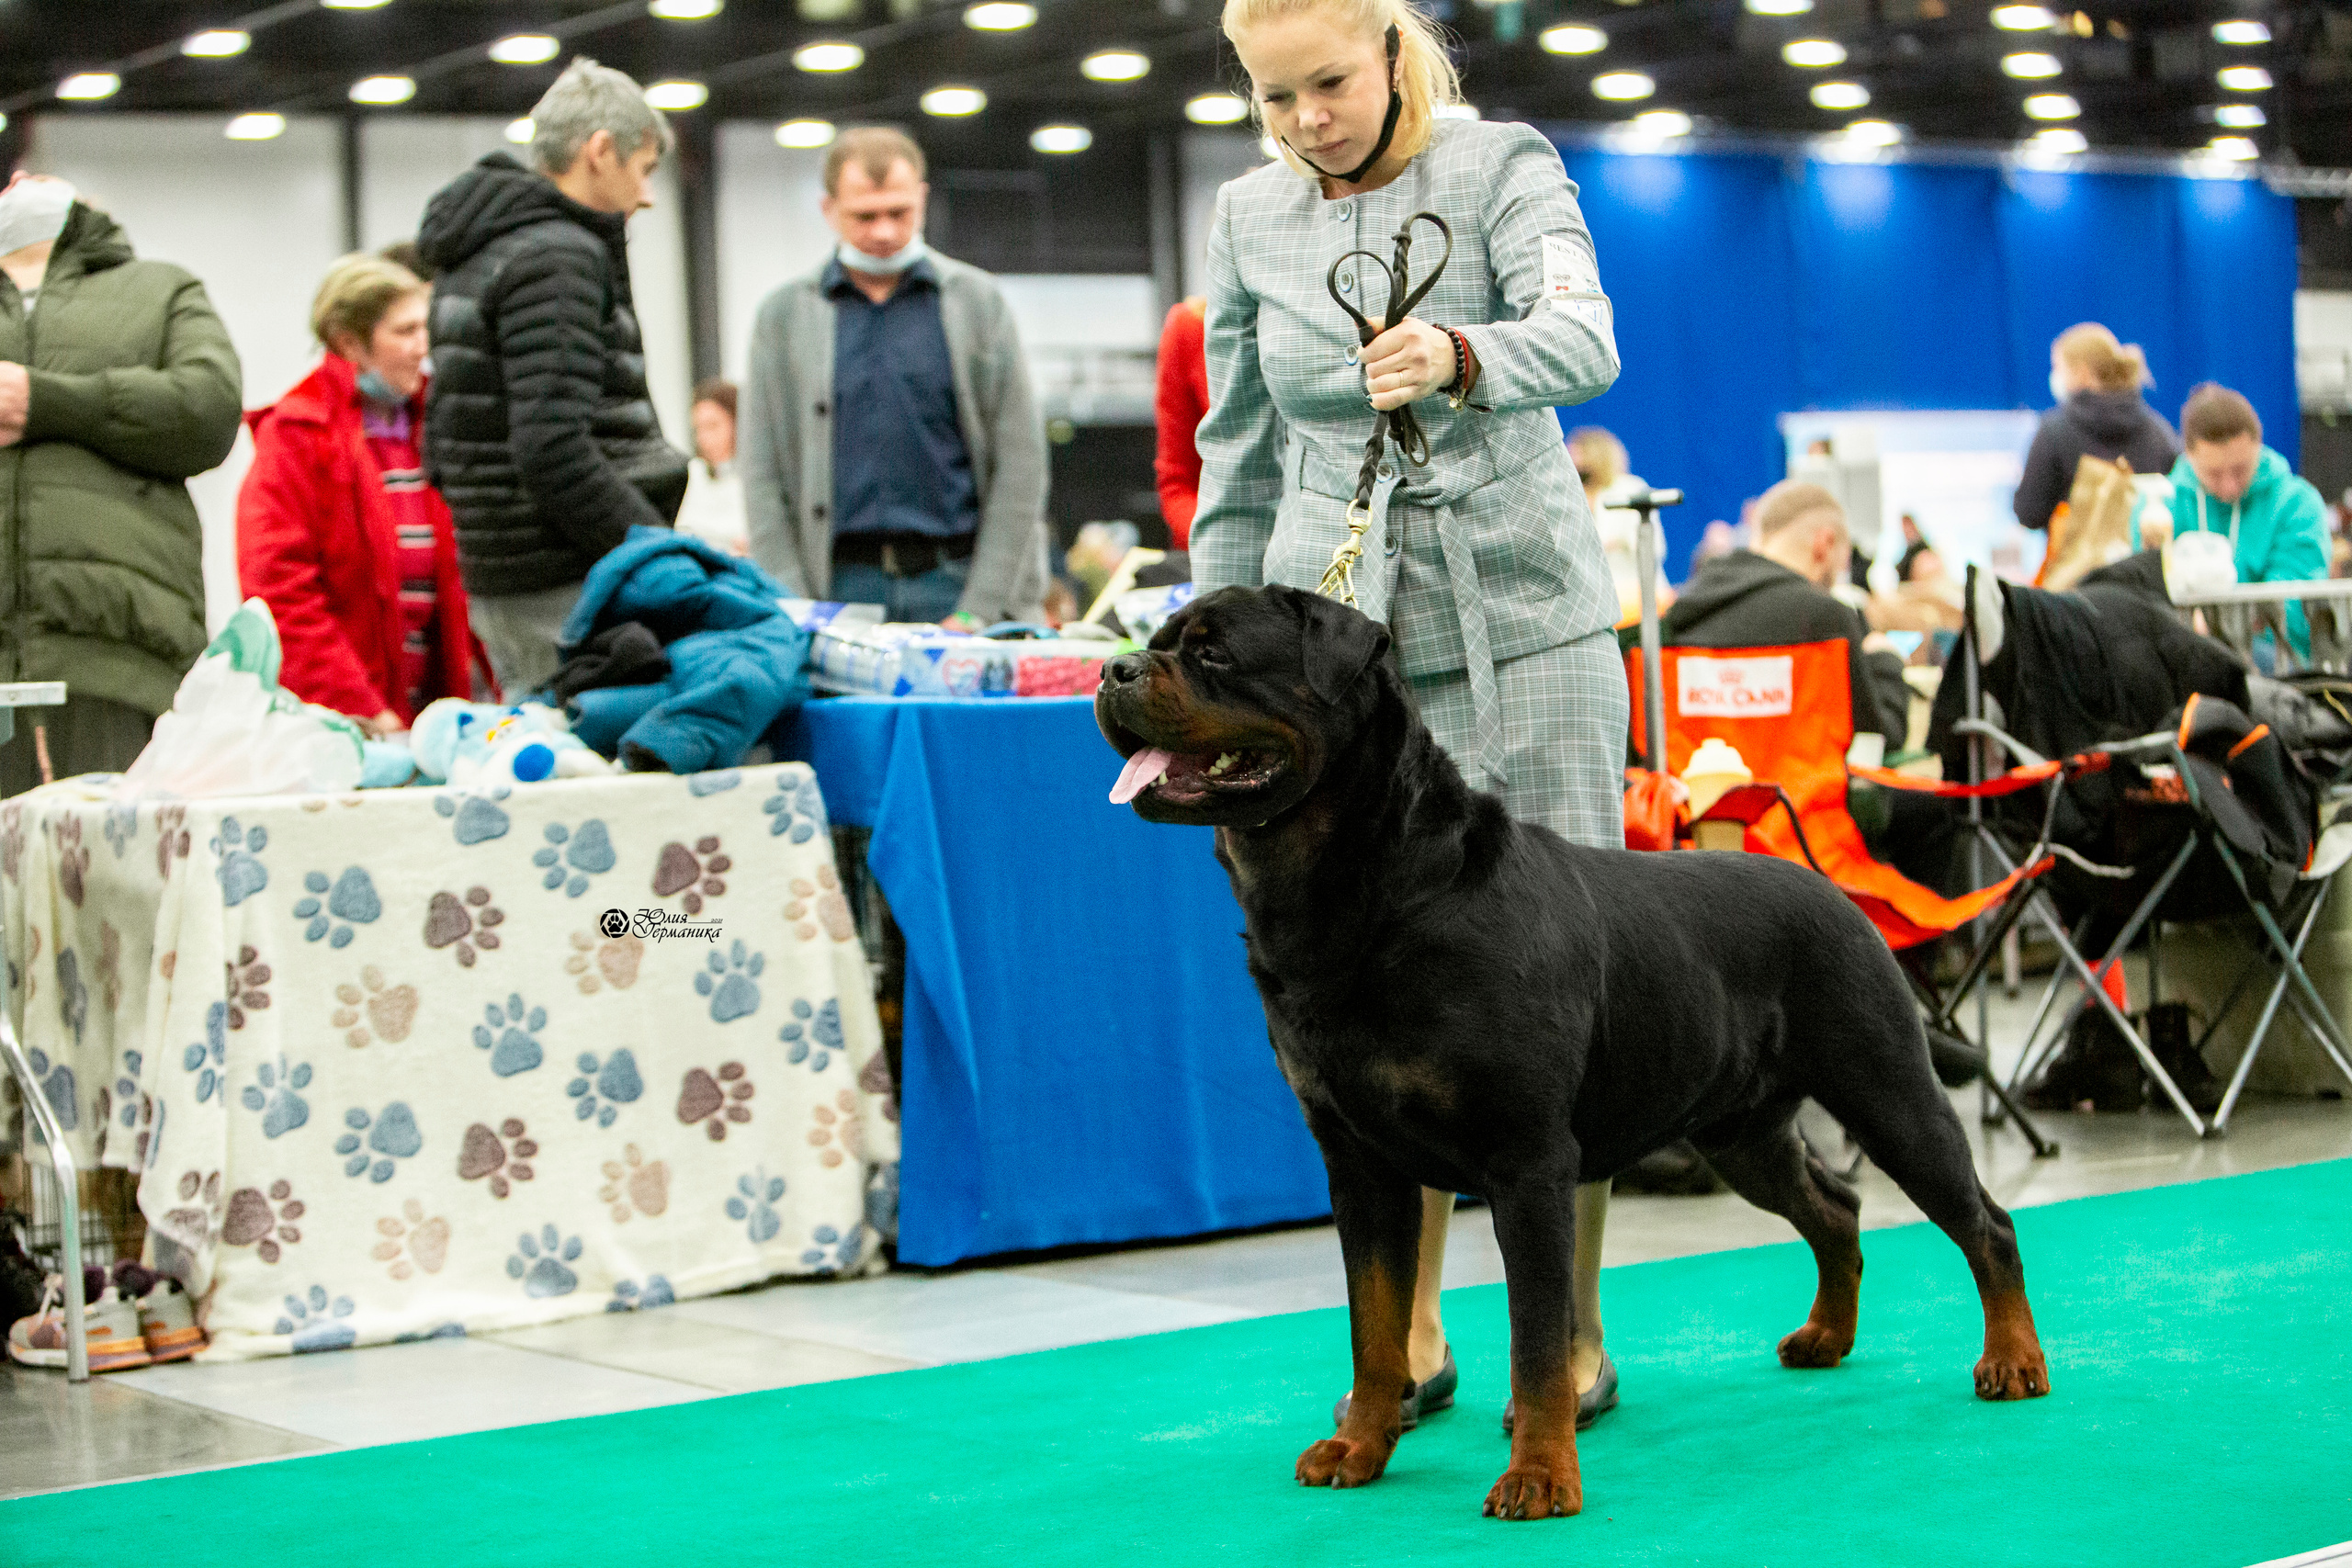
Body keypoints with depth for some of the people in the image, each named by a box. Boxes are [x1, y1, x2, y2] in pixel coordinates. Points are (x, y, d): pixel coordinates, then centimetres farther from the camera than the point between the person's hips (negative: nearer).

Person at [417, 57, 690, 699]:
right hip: (568, 591, -10)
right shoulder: (557, 256, -12)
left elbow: (442, 453, 21)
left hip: (499, 585, 10)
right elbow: (553, 451, -22)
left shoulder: (474, 259, 19)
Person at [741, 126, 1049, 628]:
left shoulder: (978, 300, 7)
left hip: (954, 581, 0)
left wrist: (977, 611, -5)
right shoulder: (782, 314, 9)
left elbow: (1019, 463, 3)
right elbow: (762, 477, 6)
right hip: (841, 589, 0)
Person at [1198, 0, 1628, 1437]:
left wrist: (1455, 352, -42)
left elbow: (1583, 339, -22)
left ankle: (1572, 1330, 7)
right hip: (1338, 632, 3)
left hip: (1526, 619, -3)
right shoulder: (1249, 218, 8)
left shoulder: (1503, 167, -3)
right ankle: (1410, 1336, 9)